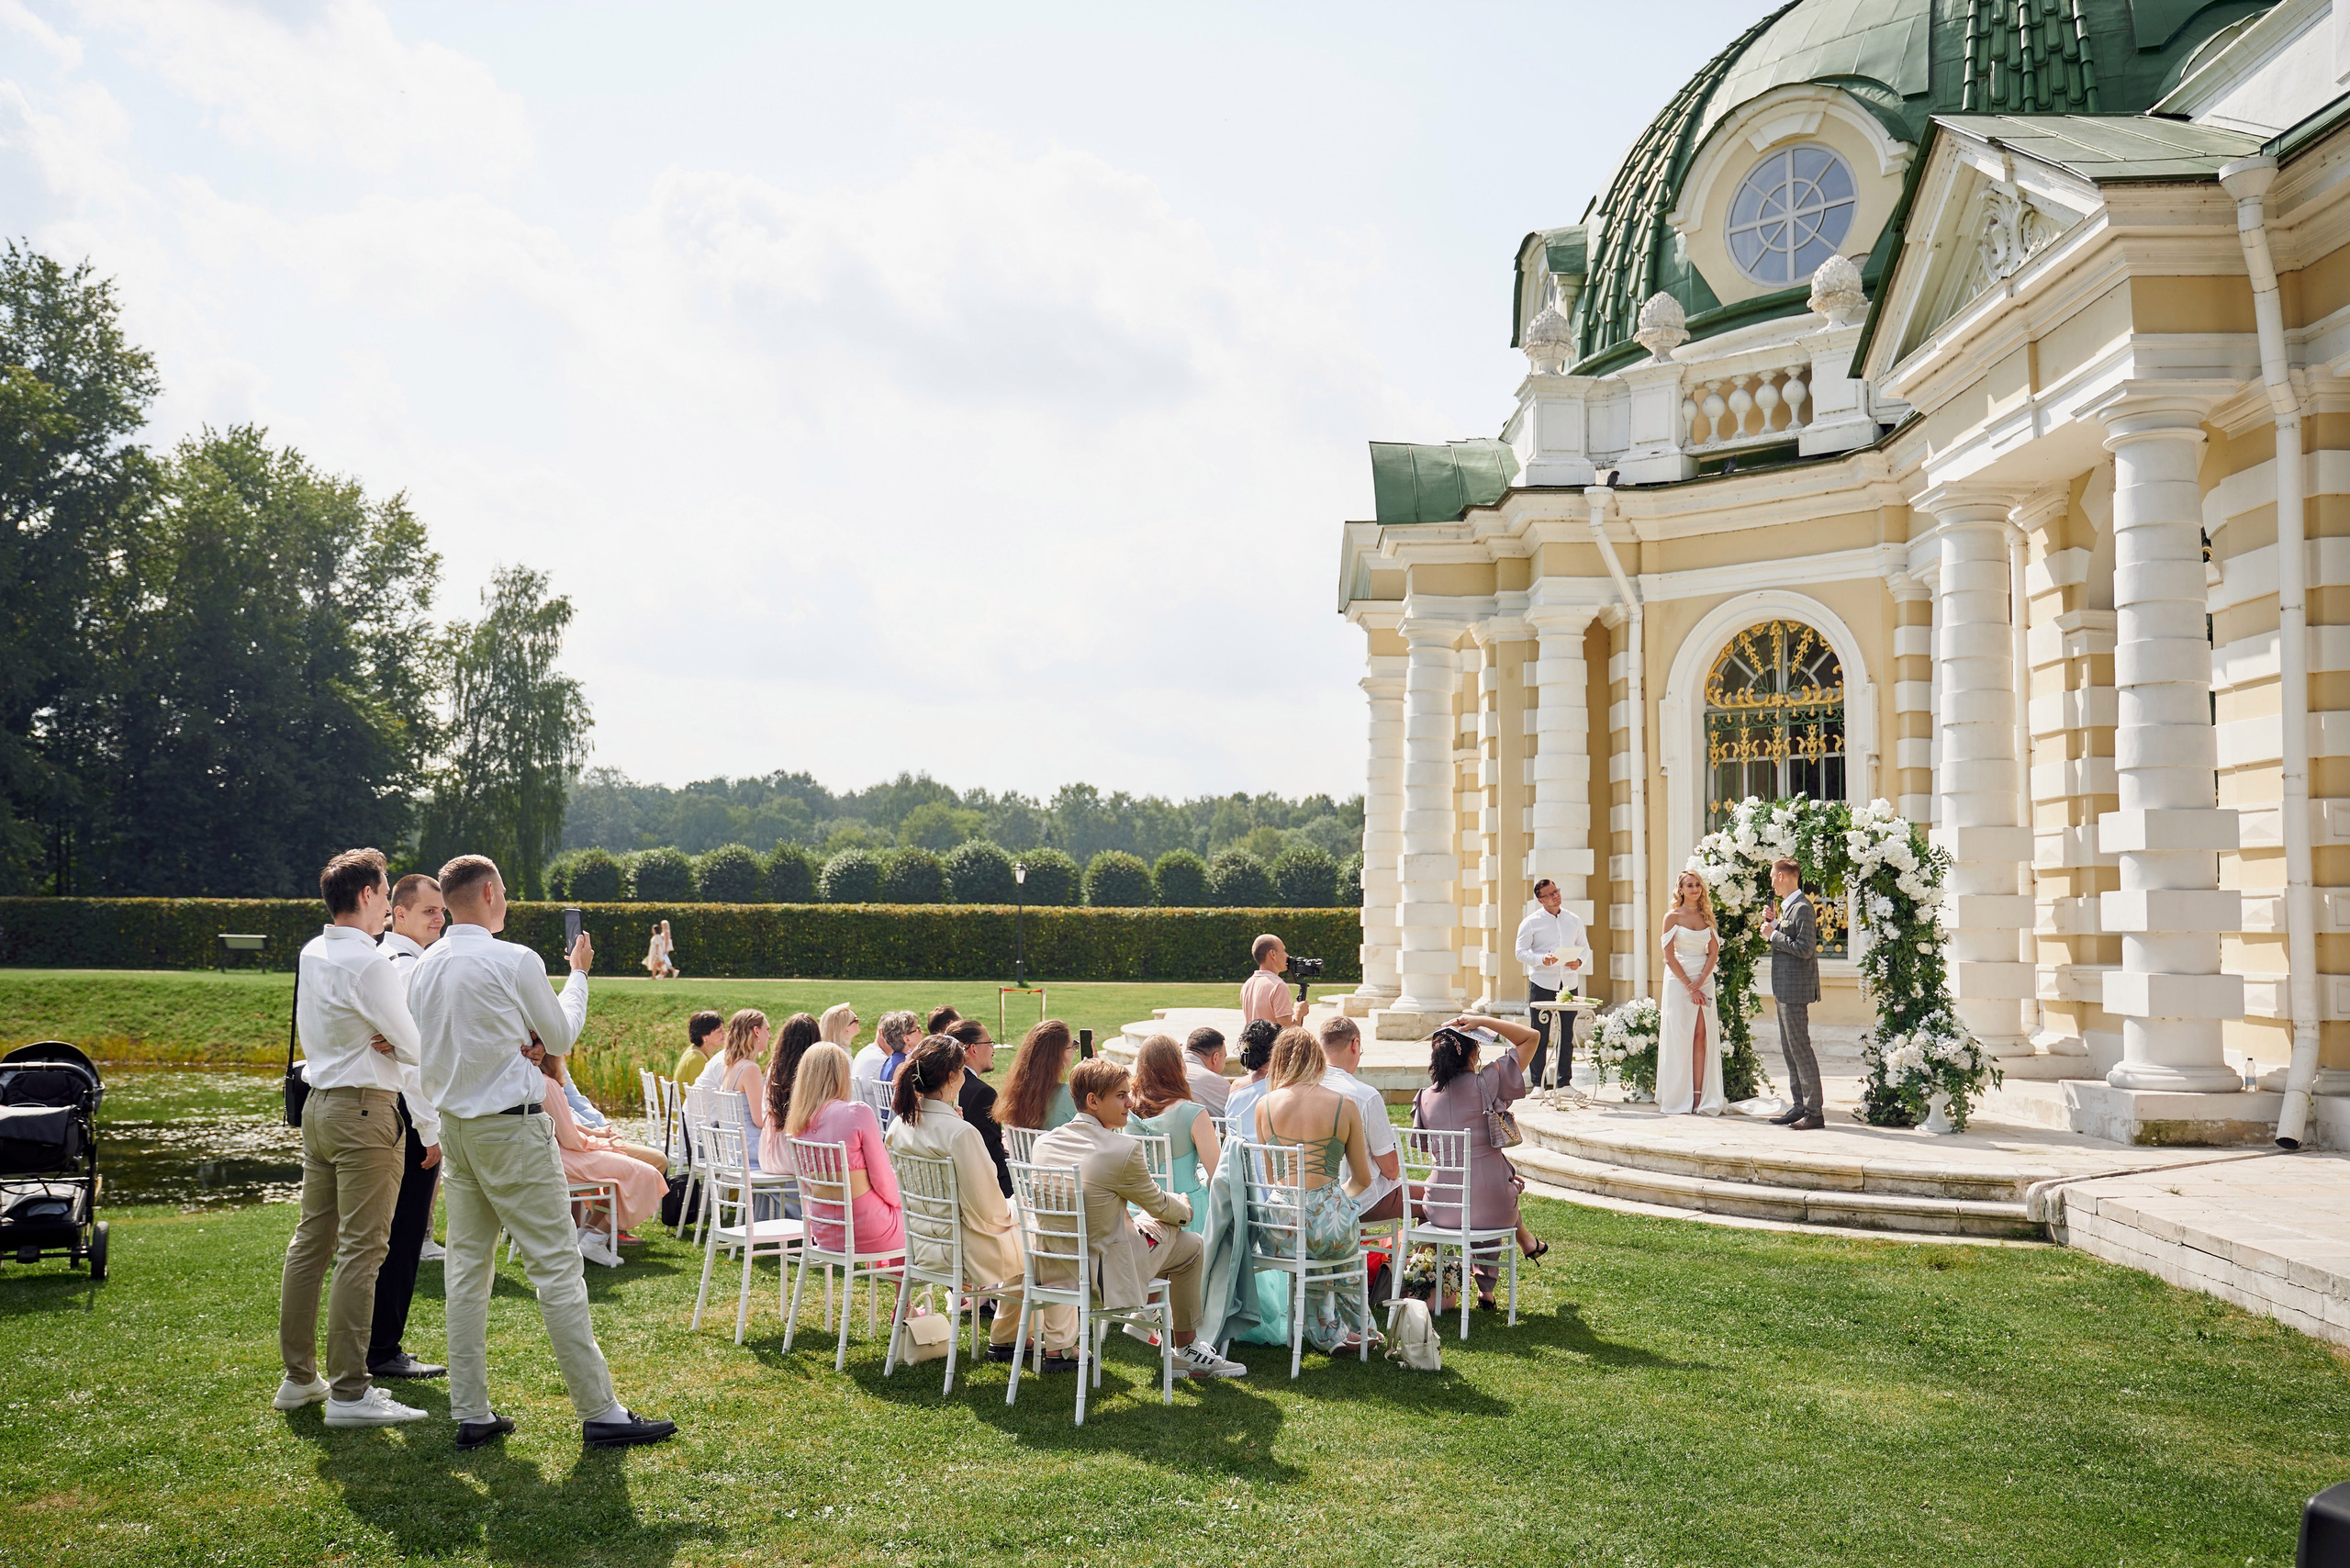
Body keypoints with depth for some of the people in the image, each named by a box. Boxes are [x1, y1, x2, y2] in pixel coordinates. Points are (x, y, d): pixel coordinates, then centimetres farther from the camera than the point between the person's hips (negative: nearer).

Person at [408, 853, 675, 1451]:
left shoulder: (423, 968, 6)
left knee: (467, 1268, 10)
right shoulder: (515, 961, -13)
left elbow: (425, 1052, 15)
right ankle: (600, 1412, -1)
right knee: (557, 1267, -4)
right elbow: (561, 1037, 1)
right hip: (511, 1128, -7)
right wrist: (578, 972, 16)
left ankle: (470, 1415, 13)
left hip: (454, 1127, 7)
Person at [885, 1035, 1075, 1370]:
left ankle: (1003, 1339, 38)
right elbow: (988, 1209, -22)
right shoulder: (960, 1133, -28)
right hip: (966, 1251, -8)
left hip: (924, 1247, 8)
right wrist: (1013, 1211, -2)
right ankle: (1058, 1349, 22)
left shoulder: (900, 1124, -4)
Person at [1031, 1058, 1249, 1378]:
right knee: (1189, 1244, 17)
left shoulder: (1044, 1142, -2)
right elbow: (1157, 1204, -5)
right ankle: (1187, 1350, 31)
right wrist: (1184, 1209, 20)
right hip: (1102, 1276, -7)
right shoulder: (1123, 1150, -23)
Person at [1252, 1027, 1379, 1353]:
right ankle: (1357, 1328, 50)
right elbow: (1363, 1179, 9)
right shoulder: (1344, 1104, -2)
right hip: (1327, 1226, -1)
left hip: (1277, 1235, 1)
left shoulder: (1265, 1105, 2)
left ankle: (1328, 1334, 47)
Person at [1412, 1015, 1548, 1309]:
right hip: (1492, 1210, -3)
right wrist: (1482, 1021, -2)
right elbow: (1532, 1037, -1)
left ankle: (1486, 1288, 44)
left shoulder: (1425, 1098, 2)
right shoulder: (1486, 1082, -10)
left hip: (1443, 1213, 4)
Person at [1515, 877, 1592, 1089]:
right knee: (1540, 1036, -1)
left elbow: (1584, 947, 15)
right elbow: (1521, 952, -4)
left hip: (1569, 982, 3)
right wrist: (1542, 959, -22)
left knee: (1567, 1035, 7)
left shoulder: (1573, 920, 11)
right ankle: (1539, 1083, 6)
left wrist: (1579, 962, -7)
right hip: (1542, 984, -3)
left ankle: (1564, 1082, 16)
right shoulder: (1531, 922, 0)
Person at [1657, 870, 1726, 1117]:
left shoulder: (1706, 916, 11)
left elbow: (1714, 951, 6)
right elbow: (1669, 957, -5)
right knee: (1679, 1037, -4)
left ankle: (1700, 1098, -2)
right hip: (1679, 981, -4)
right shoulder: (1672, 916, 0)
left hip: (1704, 981, 4)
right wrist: (1690, 986, -11)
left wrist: (1701, 980, -9)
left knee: (1702, 1036, -2)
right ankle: (1678, 1100, -1)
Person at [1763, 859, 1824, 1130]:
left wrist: (1774, 935, -15)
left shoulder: (1803, 907, -15)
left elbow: (1805, 949, -22)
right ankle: (1800, 1106, 18)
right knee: (1788, 1049, 12)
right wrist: (1772, 922, 10)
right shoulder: (1787, 906, 16)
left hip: (1795, 990, -10)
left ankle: (1815, 1112, -6)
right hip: (1785, 990, 10)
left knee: (1800, 1048, -9)